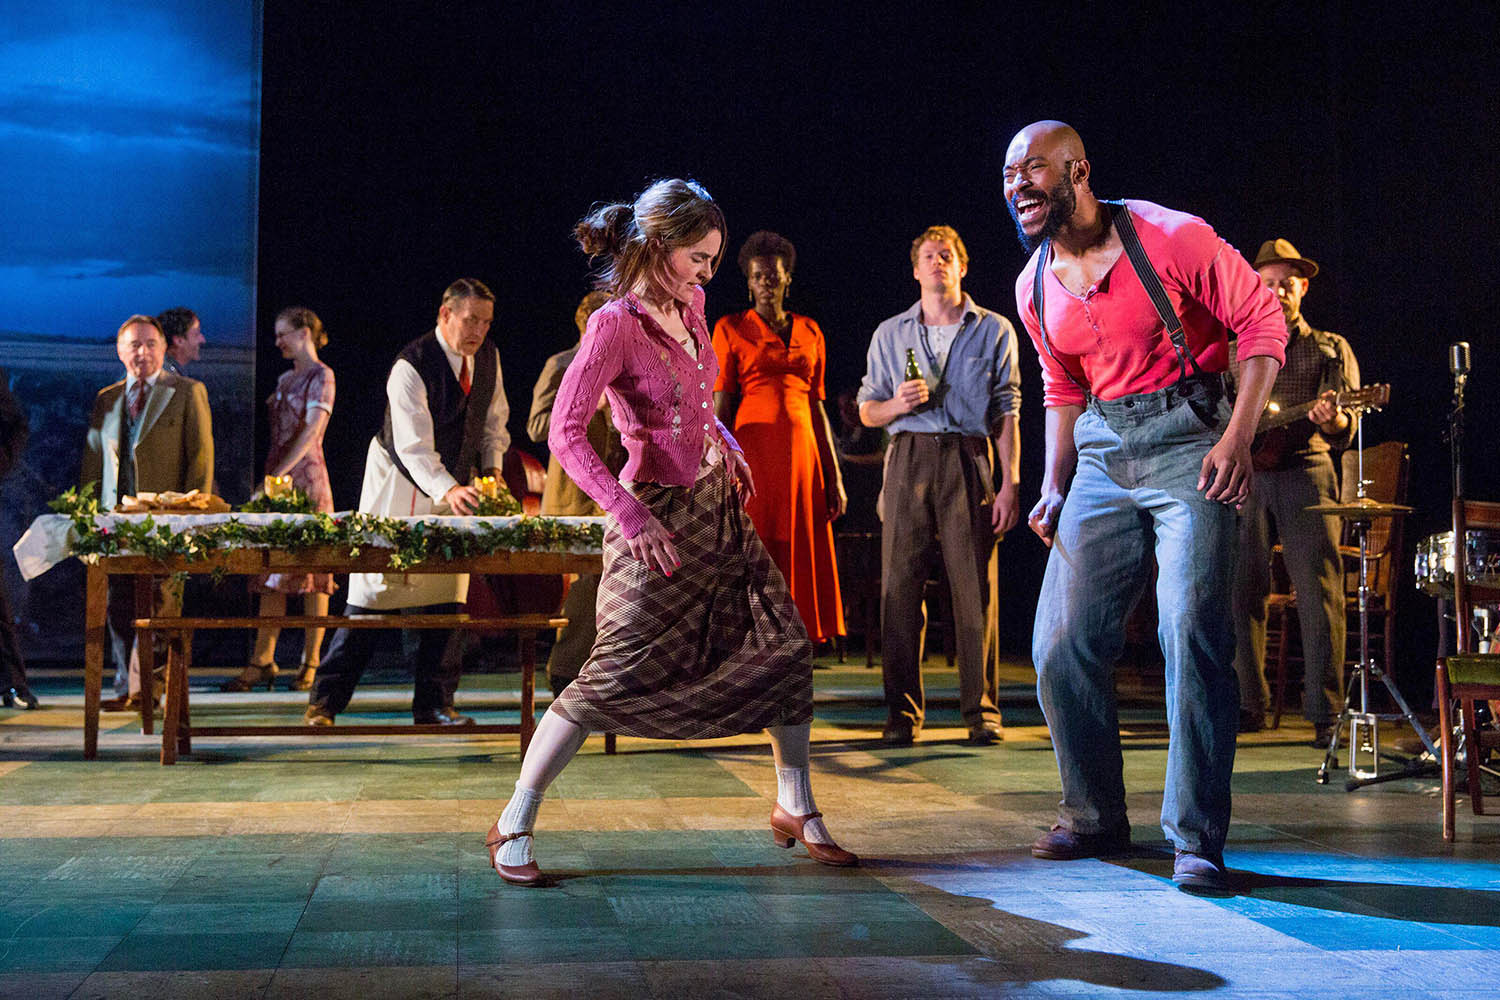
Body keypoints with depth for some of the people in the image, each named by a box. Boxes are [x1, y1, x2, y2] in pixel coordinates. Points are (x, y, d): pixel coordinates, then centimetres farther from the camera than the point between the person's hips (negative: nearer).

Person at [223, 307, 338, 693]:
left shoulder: (321, 376, -5)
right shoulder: (285, 379, 19)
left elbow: (310, 431, -14)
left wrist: (278, 474, -19)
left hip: (306, 480, -8)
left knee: (311, 573, -4)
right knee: (273, 573, 4)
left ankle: (311, 664, 1)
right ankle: (262, 662, 5)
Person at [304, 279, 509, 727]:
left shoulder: (488, 357, 2)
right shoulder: (410, 366, -20)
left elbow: (495, 420, 17)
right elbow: (413, 446, -29)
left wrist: (492, 466, 0)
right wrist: (447, 490, -43)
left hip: (451, 487, 6)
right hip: (401, 486, -6)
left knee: (441, 597, 3)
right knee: (375, 592, -8)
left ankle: (434, 705, 10)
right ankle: (323, 704, -2)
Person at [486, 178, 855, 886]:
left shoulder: (689, 307, 7)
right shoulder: (615, 325, -17)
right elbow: (565, 433, -23)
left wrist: (724, 441, 13)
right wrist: (629, 514, -29)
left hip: (718, 507, 8)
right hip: (657, 519, -8)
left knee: (785, 643, 6)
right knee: (619, 674, -10)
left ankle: (796, 808, 21)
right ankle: (513, 827, 2)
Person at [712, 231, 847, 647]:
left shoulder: (809, 331, 15)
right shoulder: (731, 328, 5)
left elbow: (817, 407, 16)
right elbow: (719, 408, -1)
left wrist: (834, 476, 11)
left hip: (802, 452, 4)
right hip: (753, 451, -4)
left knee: (799, 562, 2)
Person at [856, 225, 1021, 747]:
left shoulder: (994, 330, 11)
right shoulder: (889, 334, 16)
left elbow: (1007, 412, 6)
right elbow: (867, 410, 17)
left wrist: (1010, 484, -2)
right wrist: (896, 404, -6)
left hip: (969, 457, -1)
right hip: (909, 457, 2)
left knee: (975, 586, -5)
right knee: (900, 584, -3)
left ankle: (981, 710, 1)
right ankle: (903, 713, 3)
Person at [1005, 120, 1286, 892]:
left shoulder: (1172, 238, -11)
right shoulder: (1034, 286, 8)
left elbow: (1263, 321, -6)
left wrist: (1238, 438, -15)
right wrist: (1055, 488, 9)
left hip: (1187, 438, -6)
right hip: (1101, 455, 6)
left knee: (1191, 632, -15)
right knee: (1060, 643, 0)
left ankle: (1197, 839, -3)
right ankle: (1095, 816, 19)